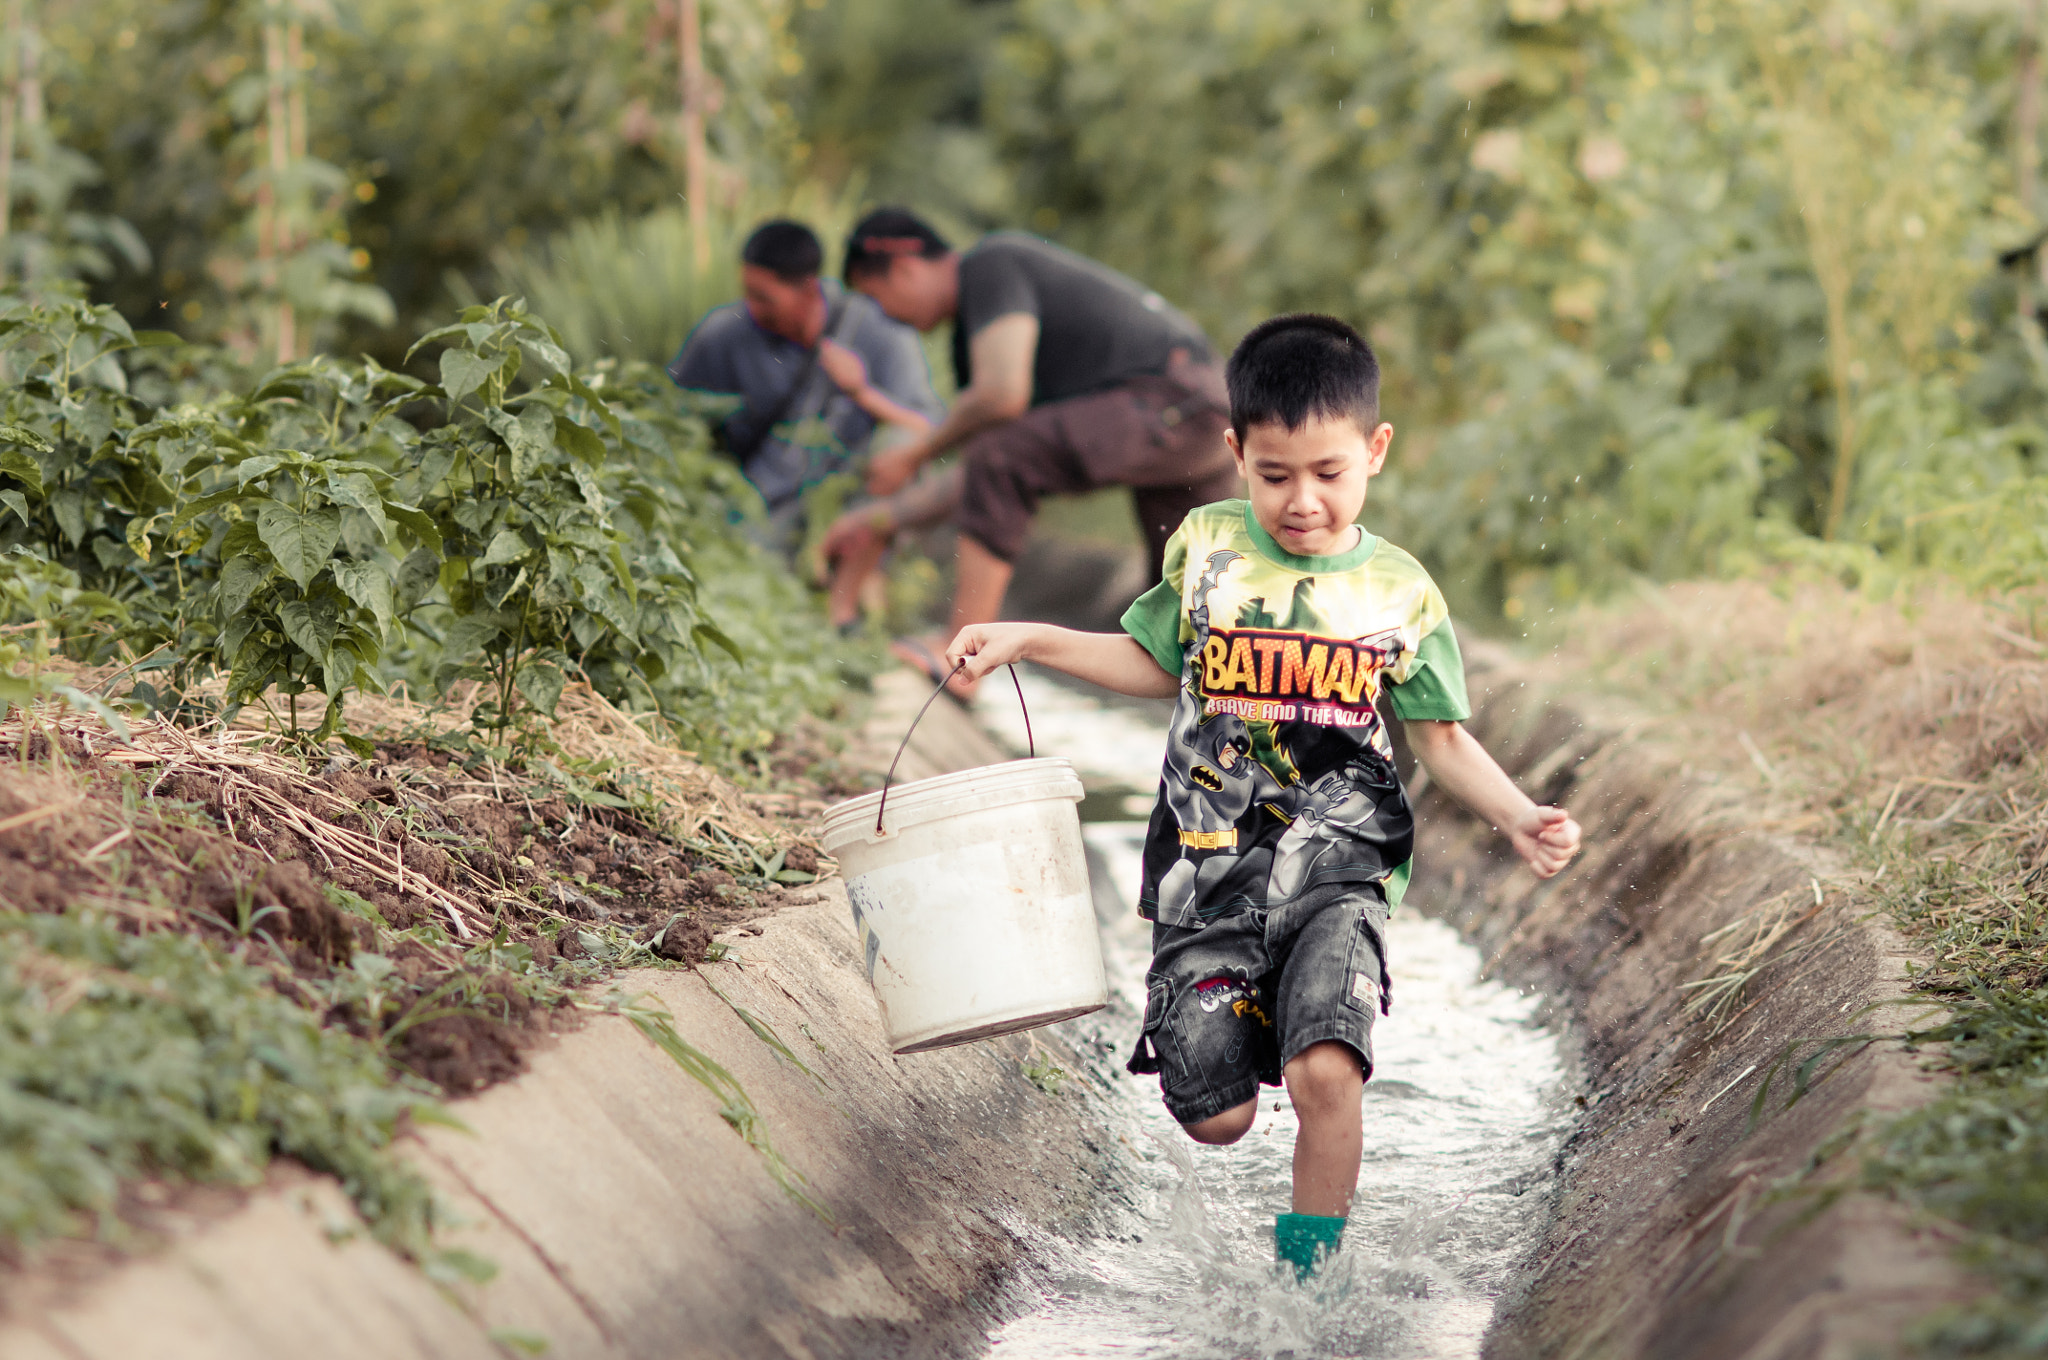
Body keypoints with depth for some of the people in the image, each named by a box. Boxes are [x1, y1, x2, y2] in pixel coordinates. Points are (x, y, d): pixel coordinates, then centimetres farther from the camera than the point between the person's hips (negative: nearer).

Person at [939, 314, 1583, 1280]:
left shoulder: (1400, 592, 0)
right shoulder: (1204, 549, 2)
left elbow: (1440, 738, 7)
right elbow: (1158, 664, 18)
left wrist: (1517, 818, -8)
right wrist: (1028, 641, 10)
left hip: (1338, 865, -1)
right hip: (1208, 867, 1)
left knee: (1324, 1073, -22)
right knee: (1216, 1117, -2)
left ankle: (1308, 1269, 0)